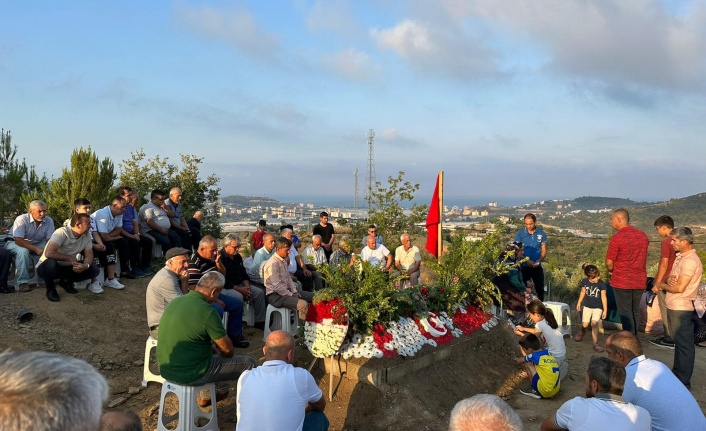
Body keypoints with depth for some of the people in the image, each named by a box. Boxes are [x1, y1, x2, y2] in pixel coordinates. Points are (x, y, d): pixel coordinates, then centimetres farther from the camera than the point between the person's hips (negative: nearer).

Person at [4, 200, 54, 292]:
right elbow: (18, 240, -32)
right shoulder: (22, 219, -26)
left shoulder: (49, 221, -14)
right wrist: (36, 249, -42)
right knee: (23, 251, -37)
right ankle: (23, 282, -30)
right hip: (14, 242, -4)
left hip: (36, 243, 4)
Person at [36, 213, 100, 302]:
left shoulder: (86, 236, -6)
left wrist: (85, 265, -26)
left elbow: (89, 255, -3)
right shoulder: (62, 233, -26)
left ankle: (66, 282, 11)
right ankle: (50, 289, -10)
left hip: (66, 268, 6)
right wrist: (70, 258, -24)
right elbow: (49, 253, -37)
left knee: (95, 269, -12)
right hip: (46, 267, -6)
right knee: (50, 263, -41)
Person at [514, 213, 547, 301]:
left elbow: (544, 250, 3)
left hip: (537, 267, 1)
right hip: (524, 266, -1)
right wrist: (527, 261, -19)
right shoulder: (520, 234, -3)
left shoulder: (541, 234, 1)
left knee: (540, 288, 6)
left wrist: (539, 261, -16)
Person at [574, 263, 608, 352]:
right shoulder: (584, 282, -9)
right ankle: (582, 332, 44)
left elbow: (604, 297, -12)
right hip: (587, 306, 3)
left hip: (598, 307, -2)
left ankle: (595, 343, -8)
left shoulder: (601, 284, -17)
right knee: (585, 324, 8)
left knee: (594, 323, -18)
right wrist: (579, 303, 15)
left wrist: (605, 310, -12)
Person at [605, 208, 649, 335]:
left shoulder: (617, 238, -16)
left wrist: (611, 270, 8)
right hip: (640, 281, 6)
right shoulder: (642, 235, 5)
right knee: (635, 312, 16)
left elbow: (609, 263, -13)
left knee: (625, 313, 2)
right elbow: (641, 257, 13)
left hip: (622, 282, -6)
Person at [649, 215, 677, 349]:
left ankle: (669, 340, 6)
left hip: (665, 281, -8)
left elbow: (664, 264, -18)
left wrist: (657, 283, -13)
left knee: (666, 311, 1)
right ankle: (673, 336, 22)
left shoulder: (666, 243, -18)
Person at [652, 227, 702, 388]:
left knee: (684, 344, -1)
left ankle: (683, 381, 6)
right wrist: (669, 279, -8)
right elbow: (672, 277, 16)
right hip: (674, 307, 10)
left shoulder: (691, 261, -20)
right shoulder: (680, 257, 11)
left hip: (681, 309, -10)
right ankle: (677, 373, 33)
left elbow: (679, 288, -23)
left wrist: (661, 285, -7)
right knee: (679, 342, 20)